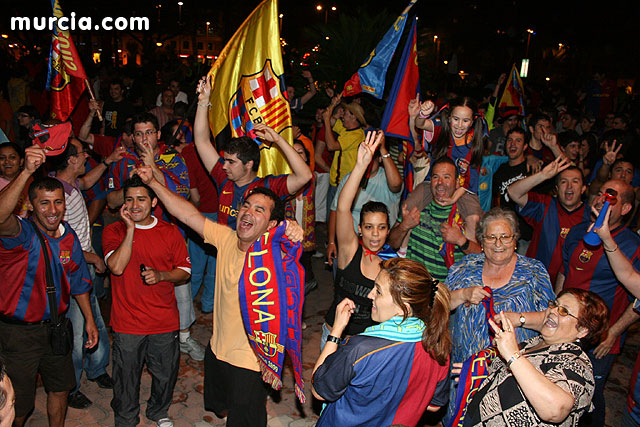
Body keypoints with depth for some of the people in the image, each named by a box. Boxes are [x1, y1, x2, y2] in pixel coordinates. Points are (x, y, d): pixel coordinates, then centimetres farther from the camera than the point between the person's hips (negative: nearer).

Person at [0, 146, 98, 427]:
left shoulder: (69, 236, -1)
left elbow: (78, 280, 11)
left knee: (60, 387, 22)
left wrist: (89, 320, 11)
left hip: (55, 327, 6)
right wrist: (26, 172, -58)